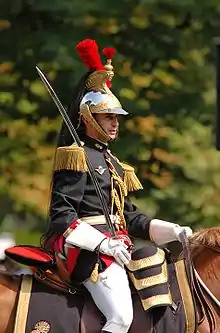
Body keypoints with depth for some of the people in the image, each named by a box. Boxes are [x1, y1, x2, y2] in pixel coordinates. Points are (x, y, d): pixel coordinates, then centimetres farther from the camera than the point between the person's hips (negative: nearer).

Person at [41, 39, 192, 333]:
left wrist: (173, 231, 9)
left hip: (114, 243, 10)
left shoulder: (111, 162, 23)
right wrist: (103, 243, -25)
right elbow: (62, 215, -15)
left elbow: (128, 215, 23)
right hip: (87, 249, -10)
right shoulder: (77, 157, -6)